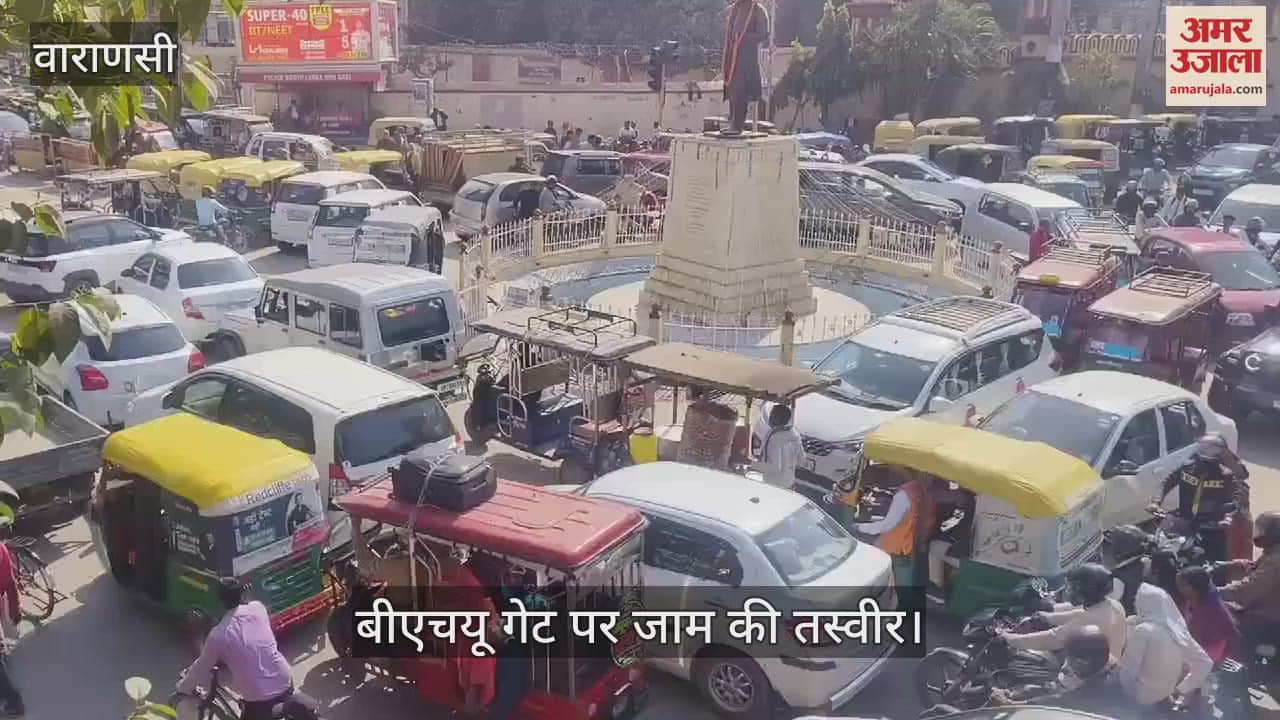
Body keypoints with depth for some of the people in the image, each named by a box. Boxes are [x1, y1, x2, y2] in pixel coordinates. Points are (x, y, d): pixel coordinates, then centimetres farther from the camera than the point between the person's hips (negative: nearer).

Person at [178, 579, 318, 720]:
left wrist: (183, 687, 21)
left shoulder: (218, 635, -13)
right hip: (284, 680, 6)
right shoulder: (258, 608, -1)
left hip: (259, 695, -6)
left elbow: (202, 667, 2)